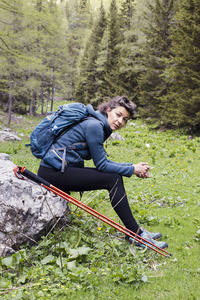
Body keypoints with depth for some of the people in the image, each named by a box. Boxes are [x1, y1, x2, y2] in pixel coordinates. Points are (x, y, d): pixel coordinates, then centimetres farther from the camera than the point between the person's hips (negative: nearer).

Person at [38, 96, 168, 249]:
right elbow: (101, 165, -15)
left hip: (63, 168, 10)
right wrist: (132, 169, -7)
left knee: (115, 177, 6)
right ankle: (136, 235, -6)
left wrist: (133, 166, 7)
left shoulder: (101, 126, 13)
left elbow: (102, 162, 15)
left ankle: (135, 231, 10)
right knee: (113, 180, -14)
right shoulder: (94, 125, -17)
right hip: (53, 172, -10)